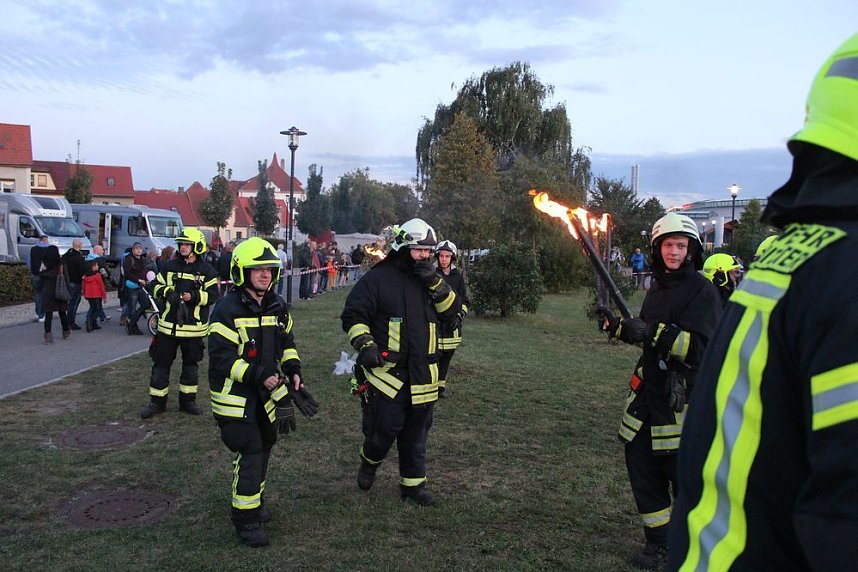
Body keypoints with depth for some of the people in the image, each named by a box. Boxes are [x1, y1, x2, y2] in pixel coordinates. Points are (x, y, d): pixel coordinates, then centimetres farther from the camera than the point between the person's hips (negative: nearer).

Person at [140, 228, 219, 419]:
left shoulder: (206, 270, -2)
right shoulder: (170, 266, 5)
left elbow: (213, 295, -7)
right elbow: (157, 287, 10)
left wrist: (194, 296, -22)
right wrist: (167, 292, -11)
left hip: (193, 326, -1)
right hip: (168, 324, 2)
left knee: (191, 364, 11)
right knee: (161, 363, 5)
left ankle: (187, 400, 25)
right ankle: (157, 401, 15)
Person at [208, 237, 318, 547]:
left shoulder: (277, 306, 5)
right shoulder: (228, 310, -17)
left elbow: (287, 343, 16)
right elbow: (221, 357, -21)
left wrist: (293, 371, -2)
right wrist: (260, 376, -29)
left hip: (265, 393, 7)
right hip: (235, 395, -7)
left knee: (263, 447, 19)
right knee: (250, 454, -9)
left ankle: (254, 500, 40)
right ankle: (246, 519, 5)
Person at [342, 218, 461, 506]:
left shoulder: (429, 281, 13)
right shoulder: (378, 279, -6)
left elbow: (452, 310, 4)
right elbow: (353, 315, -6)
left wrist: (435, 284, -9)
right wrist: (365, 344, -19)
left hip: (422, 374, 6)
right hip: (386, 371, -5)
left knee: (416, 433, 13)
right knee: (384, 428, -2)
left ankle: (413, 484, 27)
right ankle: (369, 462, 29)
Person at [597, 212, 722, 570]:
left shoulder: (701, 290, -9)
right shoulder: (657, 288, 15)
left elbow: (702, 346, -19)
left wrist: (653, 332, -26)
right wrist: (619, 327, 12)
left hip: (683, 396, -7)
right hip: (649, 389, 7)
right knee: (641, 466, 9)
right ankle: (657, 542, 24)